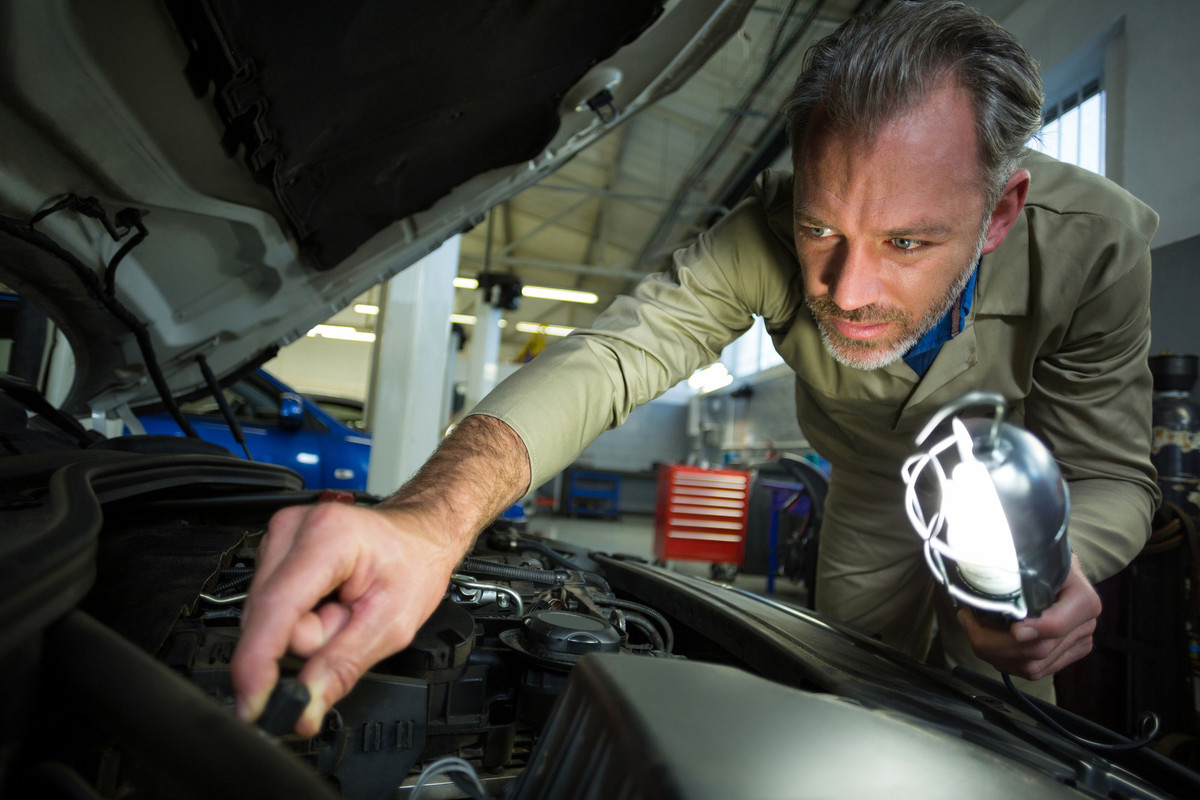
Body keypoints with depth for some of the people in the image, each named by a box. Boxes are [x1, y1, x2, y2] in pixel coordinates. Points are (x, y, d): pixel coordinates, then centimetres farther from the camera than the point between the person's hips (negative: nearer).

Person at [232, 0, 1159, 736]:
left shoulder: (1097, 241, -33)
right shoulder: (765, 241, -37)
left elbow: (1112, 471, -23)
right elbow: (609, 356, -48)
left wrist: (1056, 566, -47)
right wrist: (432, 520, -66)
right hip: (872, 487, 0)